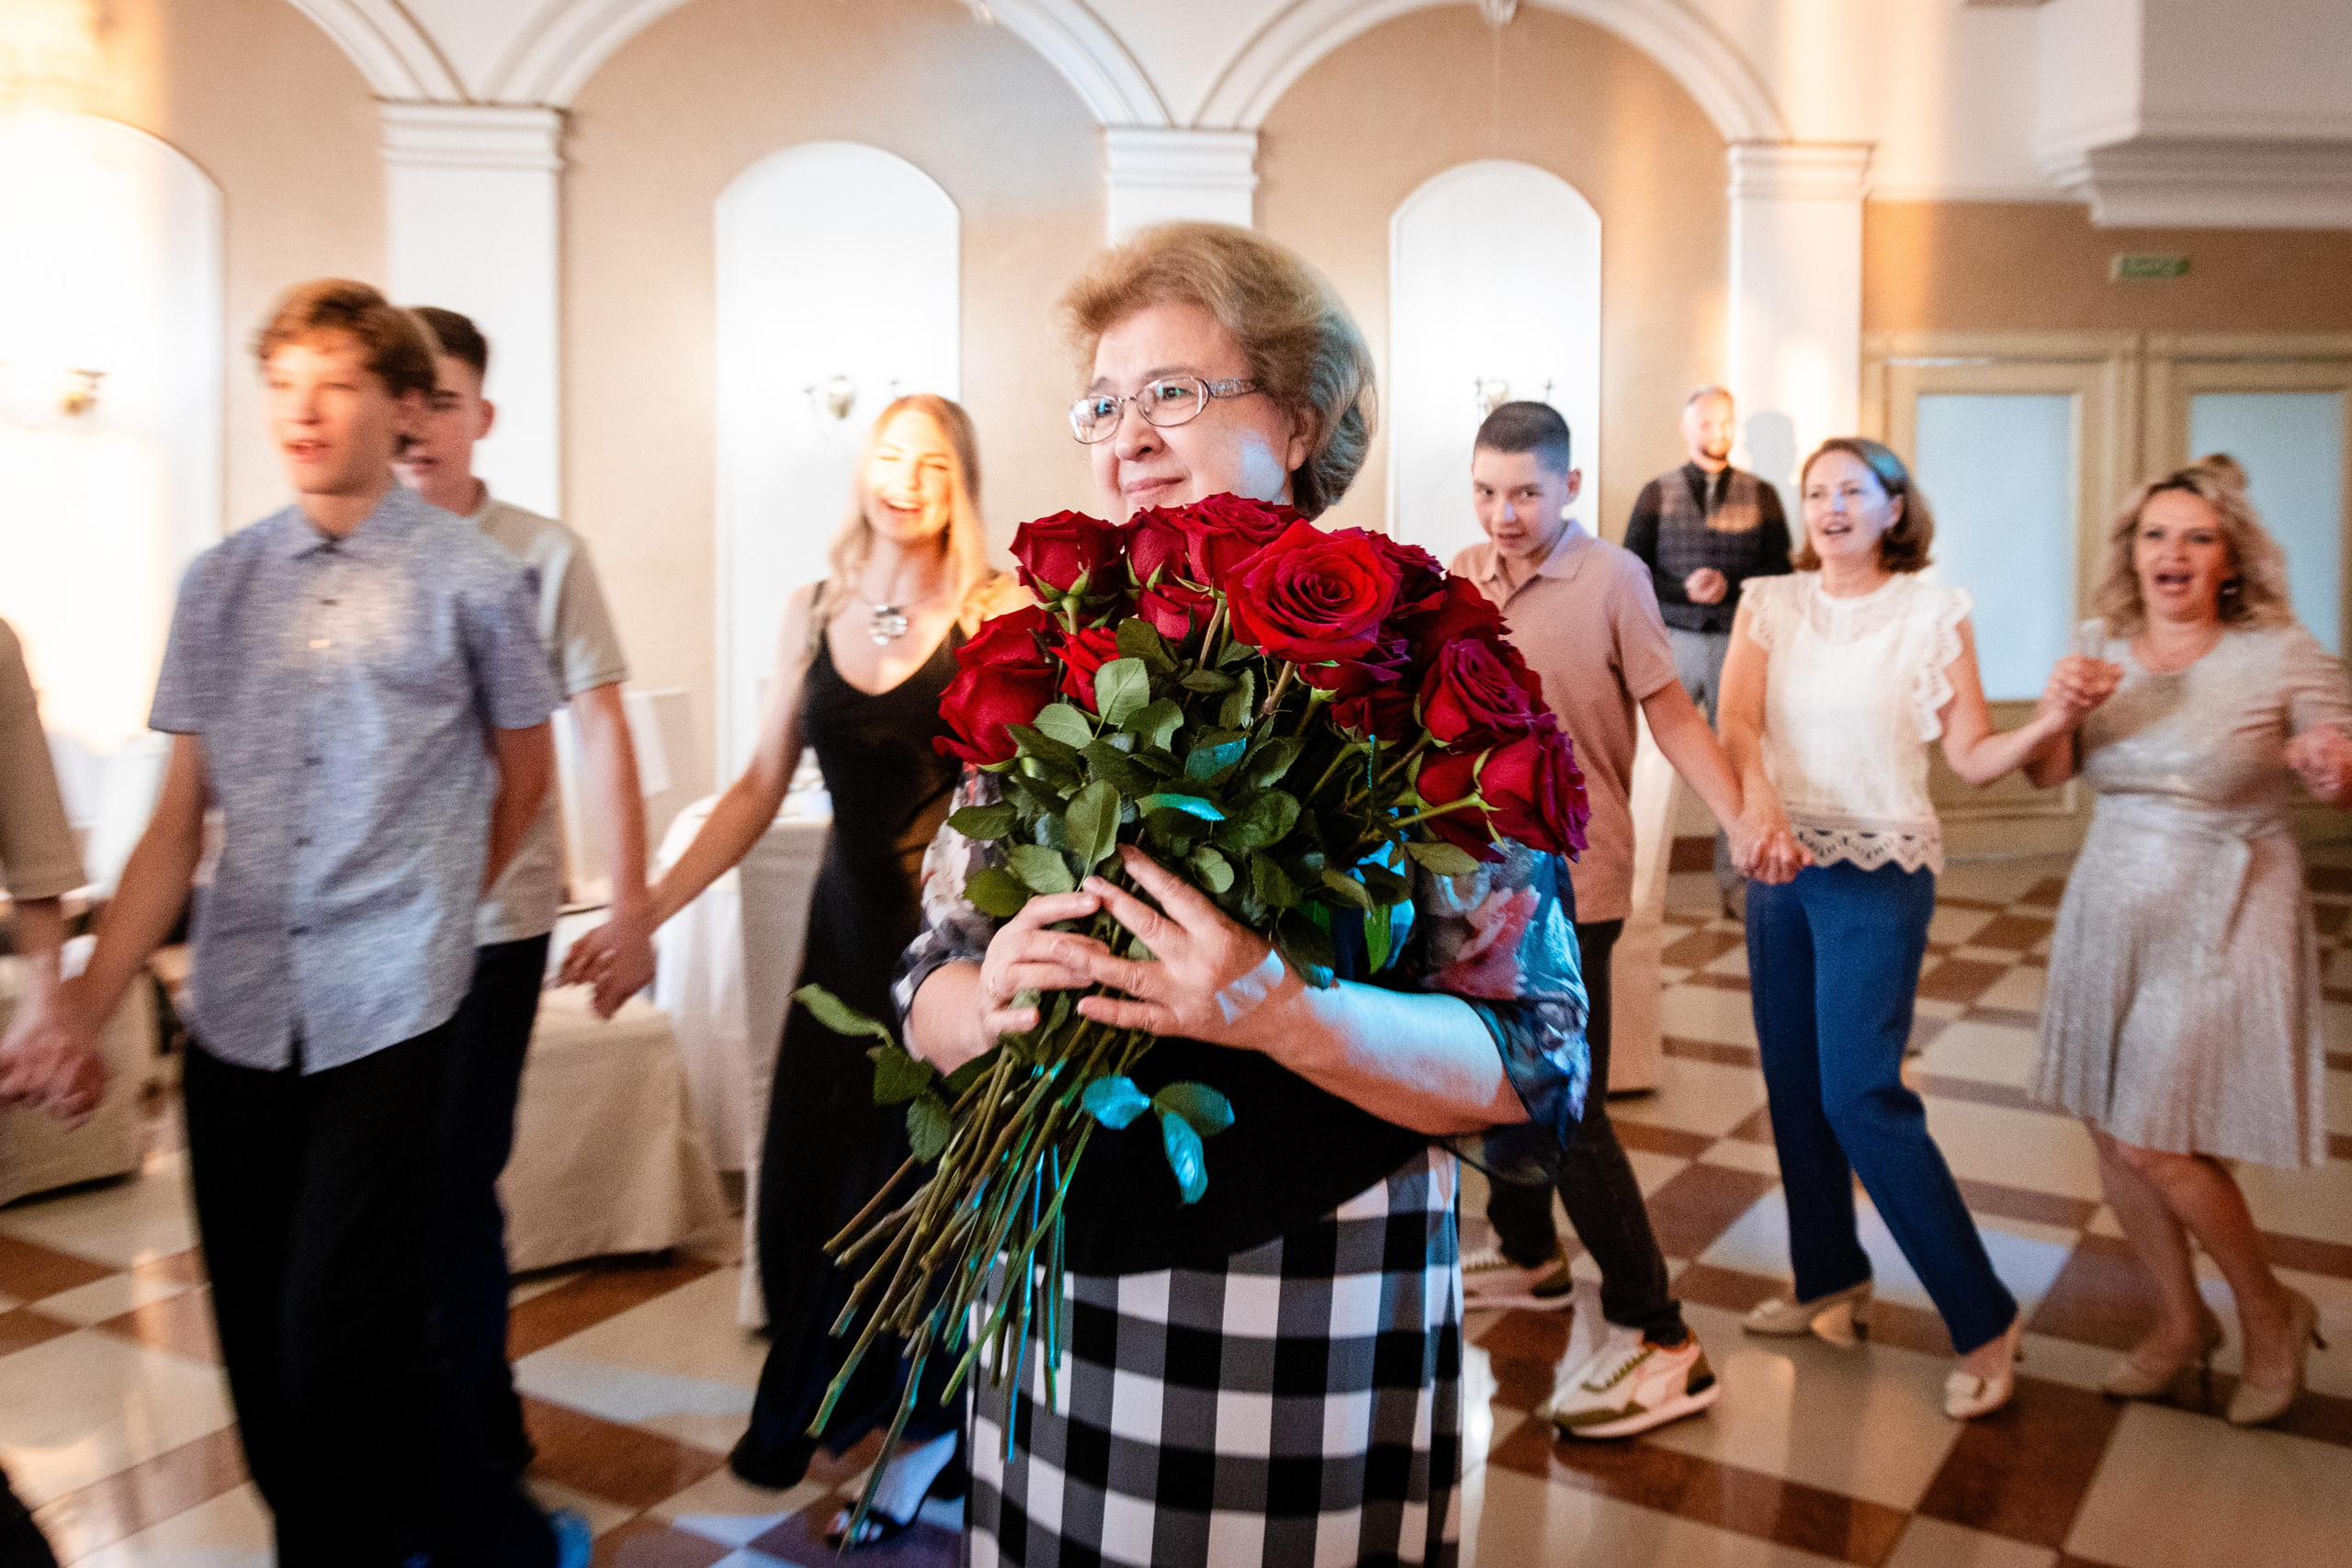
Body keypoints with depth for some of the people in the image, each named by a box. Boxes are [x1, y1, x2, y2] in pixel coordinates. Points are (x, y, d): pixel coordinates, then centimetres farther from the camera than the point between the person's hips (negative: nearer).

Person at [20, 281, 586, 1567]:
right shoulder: (219, 582, 8)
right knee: (258, 1352, 10)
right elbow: (178, 825, 8)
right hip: (235, 1014, 4)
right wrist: (91, 997, 0)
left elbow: (524, 774, 11)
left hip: (385, 1019, -4)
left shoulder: (474, 579, -2)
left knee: (338, 1353, -7)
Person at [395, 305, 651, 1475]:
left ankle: (474, 1437, 24)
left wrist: (630, 910, -7)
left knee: (454, 1190, 3)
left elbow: (601, 734, -3)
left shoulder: (542, 556, -3)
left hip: (490, 922, -3)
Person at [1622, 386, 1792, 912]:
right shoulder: (1657, 493, 7)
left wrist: (1729, 586, -15)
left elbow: (1778, 570, 3)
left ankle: (1736, 884, 8)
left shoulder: (1761, 495, 8)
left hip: (1739, 642, 1)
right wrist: (1685, 590, -14)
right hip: (1674, 641, -1)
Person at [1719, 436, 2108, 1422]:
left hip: (1879, 869, -4)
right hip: (1781, 863, 4)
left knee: (1862, 1094, -10)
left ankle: (1984, 1319, 3)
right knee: (1793, 1083, 10)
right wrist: (1762, 805, -28)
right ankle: (1830, 1276, 29)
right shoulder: (1770, 604, 5)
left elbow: (1974, 757, -2)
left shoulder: (1930, 612, -1)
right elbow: (1736, 721, -9)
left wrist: (2049, 724, -21)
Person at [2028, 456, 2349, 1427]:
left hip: (2221, 920, -5)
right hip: (2111, 908, 5)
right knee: (2111, 1130, 9)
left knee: (2155, 1141, -7)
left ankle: (2271, 1314, 20)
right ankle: (2180, 1323, 30)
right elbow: (2045, 774, 3)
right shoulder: (2102, 646, 4)